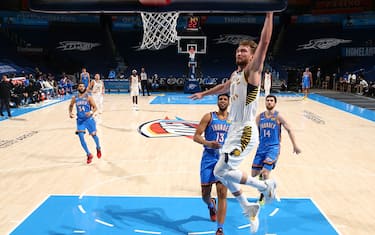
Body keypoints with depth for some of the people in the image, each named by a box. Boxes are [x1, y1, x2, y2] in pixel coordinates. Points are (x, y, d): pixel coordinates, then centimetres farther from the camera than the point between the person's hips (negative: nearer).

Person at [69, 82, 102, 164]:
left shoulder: (88, 97, -7)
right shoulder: (74, 98, 1)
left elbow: (95, 107, -6)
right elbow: (71, 106, 19)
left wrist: (91, 112, -26)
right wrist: (70, 113, 0)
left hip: (89, 119, -2)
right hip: (80, 120, 2)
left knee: (93, 135, 7)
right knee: (81, 137, -10)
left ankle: (98, 148, 39)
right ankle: (89, 155, 5)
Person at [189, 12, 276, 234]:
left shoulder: (253, 71, -9)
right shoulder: (236, 75, 15)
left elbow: (264, 42, -22)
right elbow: (224, 87, 36)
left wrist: (269, 14, -24)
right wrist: (203, 93, 46)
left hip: (245, 132, -9)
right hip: (235, 130, 9)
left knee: (222, 171, -11)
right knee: (224, 172, 13)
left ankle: (266, 186, 7)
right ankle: (248, 207, 27)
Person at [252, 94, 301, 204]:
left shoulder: (278, 116, -4)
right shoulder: (260, 117, 7)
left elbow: (289, 130, 0)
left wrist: (295, 145, -1)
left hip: (273, 148, -4)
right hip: (261, 148, 4)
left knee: (265, 172, -16)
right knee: (254, 174, 4)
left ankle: (263, 196, 5)